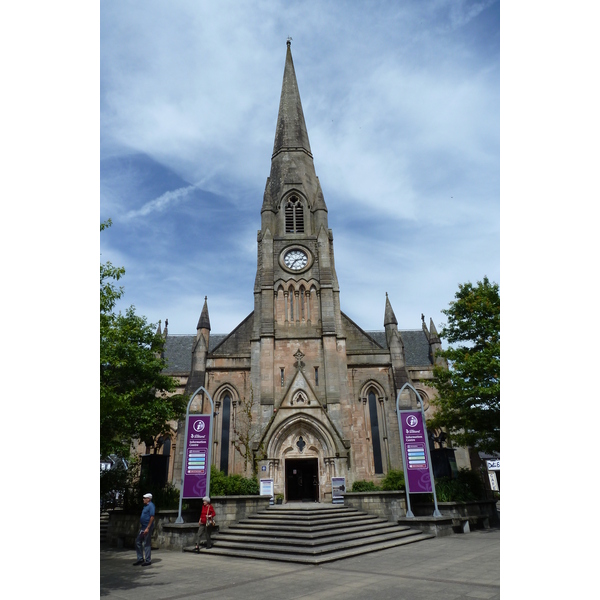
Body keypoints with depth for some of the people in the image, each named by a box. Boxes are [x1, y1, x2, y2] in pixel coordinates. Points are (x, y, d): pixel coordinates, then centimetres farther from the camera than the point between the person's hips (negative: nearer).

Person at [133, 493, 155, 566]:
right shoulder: (145, 506, 15)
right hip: (143, 527, 10)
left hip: (147, 528, -10)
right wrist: (141, 526, 19)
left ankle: (148, 560, 9)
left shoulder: (151, 506, -15)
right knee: (138, 541, 10)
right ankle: (140, 559, 20)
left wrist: (147, 528, -23)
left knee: (147, 544, -2)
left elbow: (152, 517, -21)